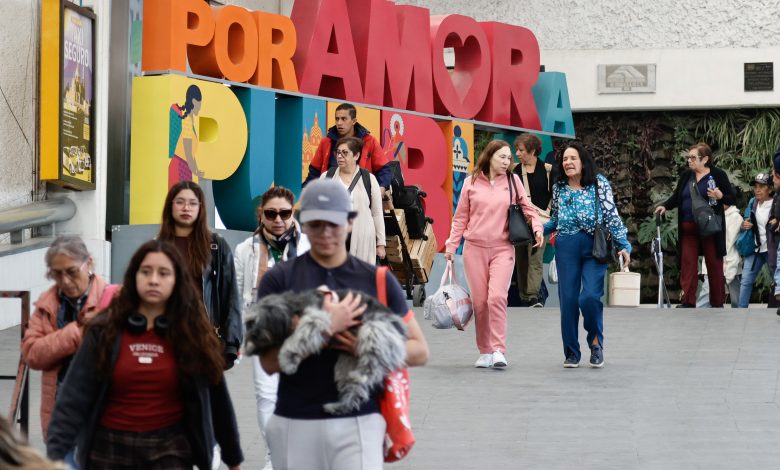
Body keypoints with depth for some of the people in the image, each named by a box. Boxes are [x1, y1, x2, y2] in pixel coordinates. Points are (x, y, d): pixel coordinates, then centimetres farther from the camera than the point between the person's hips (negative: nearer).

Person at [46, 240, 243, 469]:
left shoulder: (193, 332, -1)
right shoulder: (105, 329, -3)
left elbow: (216, 398, 5)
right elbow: (74, 397, -8)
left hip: (170, 448, -1)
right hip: (111, 448, 1)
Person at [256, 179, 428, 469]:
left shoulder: (377, 280, 6)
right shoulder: (278, 280, 2)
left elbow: (419, 352, 9)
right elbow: (269, 361, -6)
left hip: (358, 422, 0)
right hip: (295, 423, 1)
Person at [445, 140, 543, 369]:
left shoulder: (512, 180, 6)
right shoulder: (471, 182, 5)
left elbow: (527, 208, 11)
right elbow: (461, 217, 10)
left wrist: (537, 227, -6)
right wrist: (451, 244, 5)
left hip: (502, 249, -1)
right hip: (474, 249, 1)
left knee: (497, 297, -17)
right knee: (479, 302, 2)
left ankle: (499, 350, -13)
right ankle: (485, 352, 13)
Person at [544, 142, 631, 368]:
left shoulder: (599, 183, 0)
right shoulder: (559, 187, 11)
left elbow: (611, 216, -3)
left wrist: (624, 245, -8)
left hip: (594, 247, -3)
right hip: (566, 247, 3)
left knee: (590, 296, -17)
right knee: (568, 300, 1)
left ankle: (596, 341, 9)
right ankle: (571, 353, 12)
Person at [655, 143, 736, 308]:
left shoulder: (718, 175, -3)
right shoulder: (686, 175, 9)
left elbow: (732, 199, -1)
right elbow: (676, 197, 17)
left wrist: (720, 196, -20)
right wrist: (665, 206, -1)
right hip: (689, 228, 4)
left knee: (714, 264, 4)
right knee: (688, 263, -2)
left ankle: (717, 303, 13)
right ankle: (688, 302, -1)